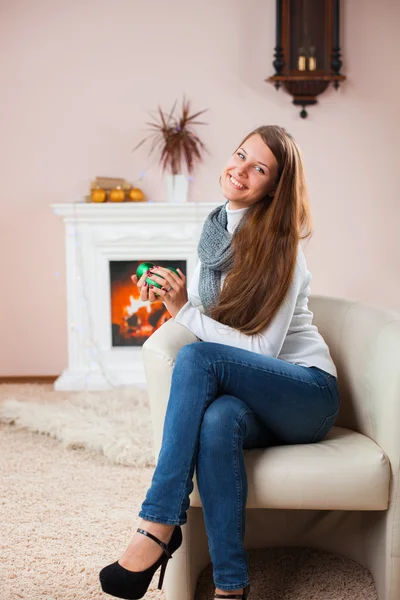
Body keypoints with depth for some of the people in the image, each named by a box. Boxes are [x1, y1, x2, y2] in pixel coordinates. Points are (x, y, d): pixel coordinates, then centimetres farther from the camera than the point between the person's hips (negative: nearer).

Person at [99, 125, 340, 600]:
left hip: (307, 394, -4)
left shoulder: (280, 250, -10)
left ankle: (157, 527, -32)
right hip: (255, 400, 5)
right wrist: (171, 298, 4)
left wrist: (186, 311, -18)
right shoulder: (214, 229, 11)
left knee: (197, 358, -33)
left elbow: (261, 349, -16)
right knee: (217, 421, -36)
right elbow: (204, 310, 24)